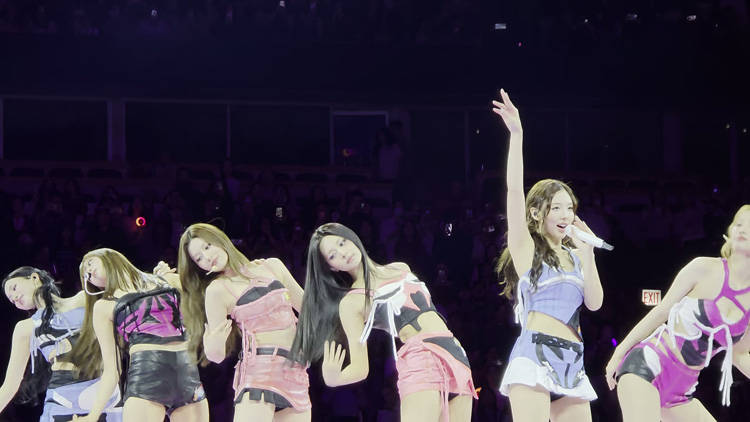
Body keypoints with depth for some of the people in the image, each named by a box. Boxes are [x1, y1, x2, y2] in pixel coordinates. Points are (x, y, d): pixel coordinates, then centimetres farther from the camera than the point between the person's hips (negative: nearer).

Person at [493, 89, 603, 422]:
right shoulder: (526, 247, 6)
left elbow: (594, 303, 9)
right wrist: (516, 136, -15)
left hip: (572, 362, 6)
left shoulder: (574, 255, 21)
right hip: (535, 353, -6)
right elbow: (515, 191, -7)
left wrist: (587, 254, 2)